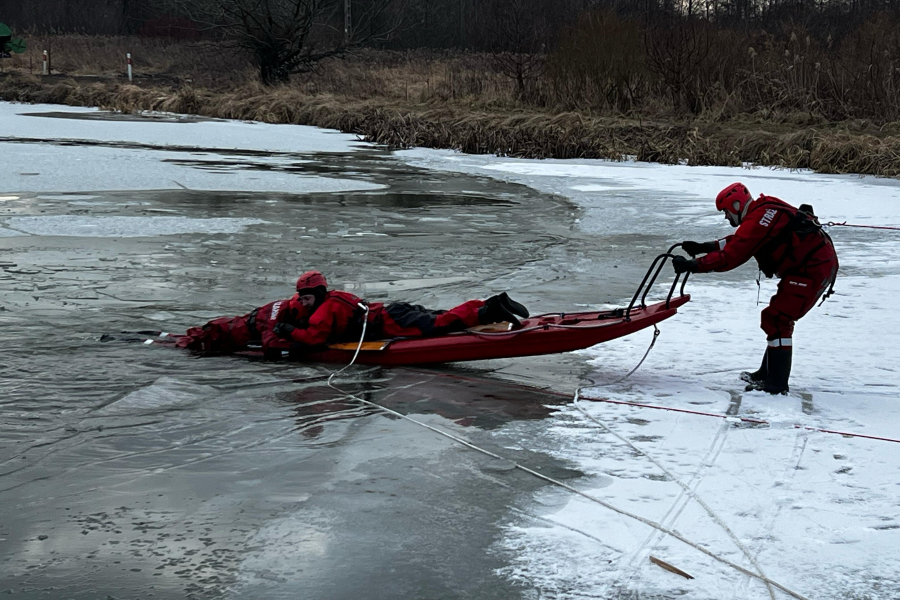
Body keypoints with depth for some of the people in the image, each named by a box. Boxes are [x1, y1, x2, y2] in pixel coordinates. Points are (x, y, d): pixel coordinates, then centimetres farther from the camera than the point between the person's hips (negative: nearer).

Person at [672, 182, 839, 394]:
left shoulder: (756, 221, -18)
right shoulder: (764, 208, 14)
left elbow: (731, 256, -21)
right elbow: (737, 241, 24)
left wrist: (691, 265, -16)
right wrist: (703, 247, 19)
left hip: (812, 269, -11)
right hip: (820, 263, 11)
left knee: (776, 319, -9)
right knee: (779, 318, 19)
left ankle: (776, 385, -6)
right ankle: (767, 374, 29)